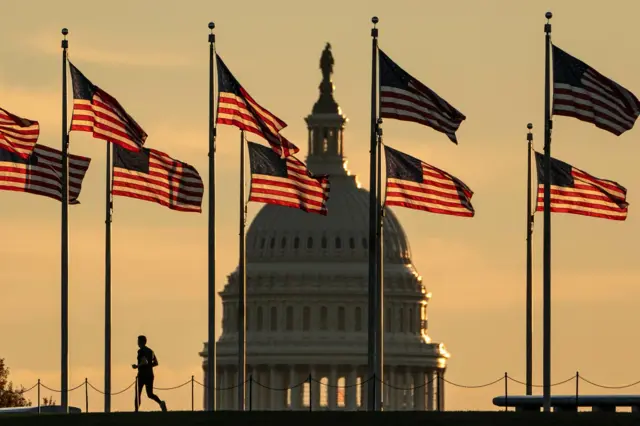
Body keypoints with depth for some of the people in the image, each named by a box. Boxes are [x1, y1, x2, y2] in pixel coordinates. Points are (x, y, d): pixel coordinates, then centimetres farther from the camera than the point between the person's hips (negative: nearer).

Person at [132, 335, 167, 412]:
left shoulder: (141, 351, -10)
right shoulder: (150, 351, 14)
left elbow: (145, 362, -23)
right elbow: (156, 363, 16)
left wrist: (137, 366, -9)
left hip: (142, 375, -7)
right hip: (150, 374, 7)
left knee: (138, 394, 4)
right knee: (150, 394, 9)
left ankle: (136, 410, 3)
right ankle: (161, 402, -17)